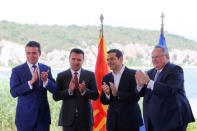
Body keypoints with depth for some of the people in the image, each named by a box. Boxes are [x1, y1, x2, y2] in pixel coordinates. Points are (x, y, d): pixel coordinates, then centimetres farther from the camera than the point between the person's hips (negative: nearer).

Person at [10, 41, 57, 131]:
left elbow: (55, 90, 0)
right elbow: (13, 92, -15)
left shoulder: (46, 69, 6)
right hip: (25, 116, -3)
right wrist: (31, 82, -25)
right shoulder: (17, 70, -4)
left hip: (43, 115, 3)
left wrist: (45, 80, -20)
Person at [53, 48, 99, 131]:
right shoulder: (61, 76, 3)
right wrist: (69, 91, -21)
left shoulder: (90, 75, 4)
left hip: (85, 118, 0)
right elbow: (55, 96, -5)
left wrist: (84, 91, -22)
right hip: (68, 118, 0)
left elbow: (95, 96, -3)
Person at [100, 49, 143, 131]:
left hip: (130, 122, -4)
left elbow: (136, 96, -15)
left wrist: (117, 94, -20)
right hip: (113, 123, 4)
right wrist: (107, 94, -13)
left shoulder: (133, 74, -7)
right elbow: (103, 101, 8)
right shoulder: (106, 78, 9)